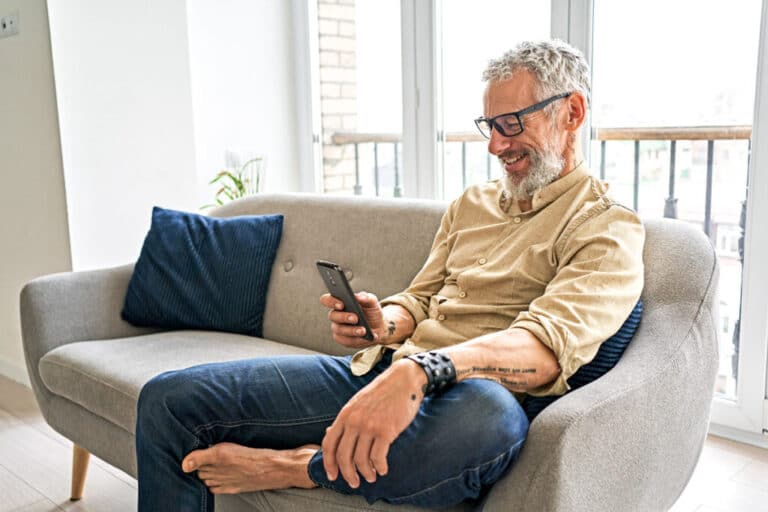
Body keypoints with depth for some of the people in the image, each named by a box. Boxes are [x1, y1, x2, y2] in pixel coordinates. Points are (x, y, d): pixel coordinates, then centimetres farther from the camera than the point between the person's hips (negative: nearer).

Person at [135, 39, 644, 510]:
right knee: (170, 397, -7)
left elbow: (549, 345, -19)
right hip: (381, 374, 6)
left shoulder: (608, 229, -1)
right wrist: (385, 326, -3)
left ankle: (287, 468, -16)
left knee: (492, 417, -43)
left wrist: (420, 370, -35)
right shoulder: (471, 203, 20)